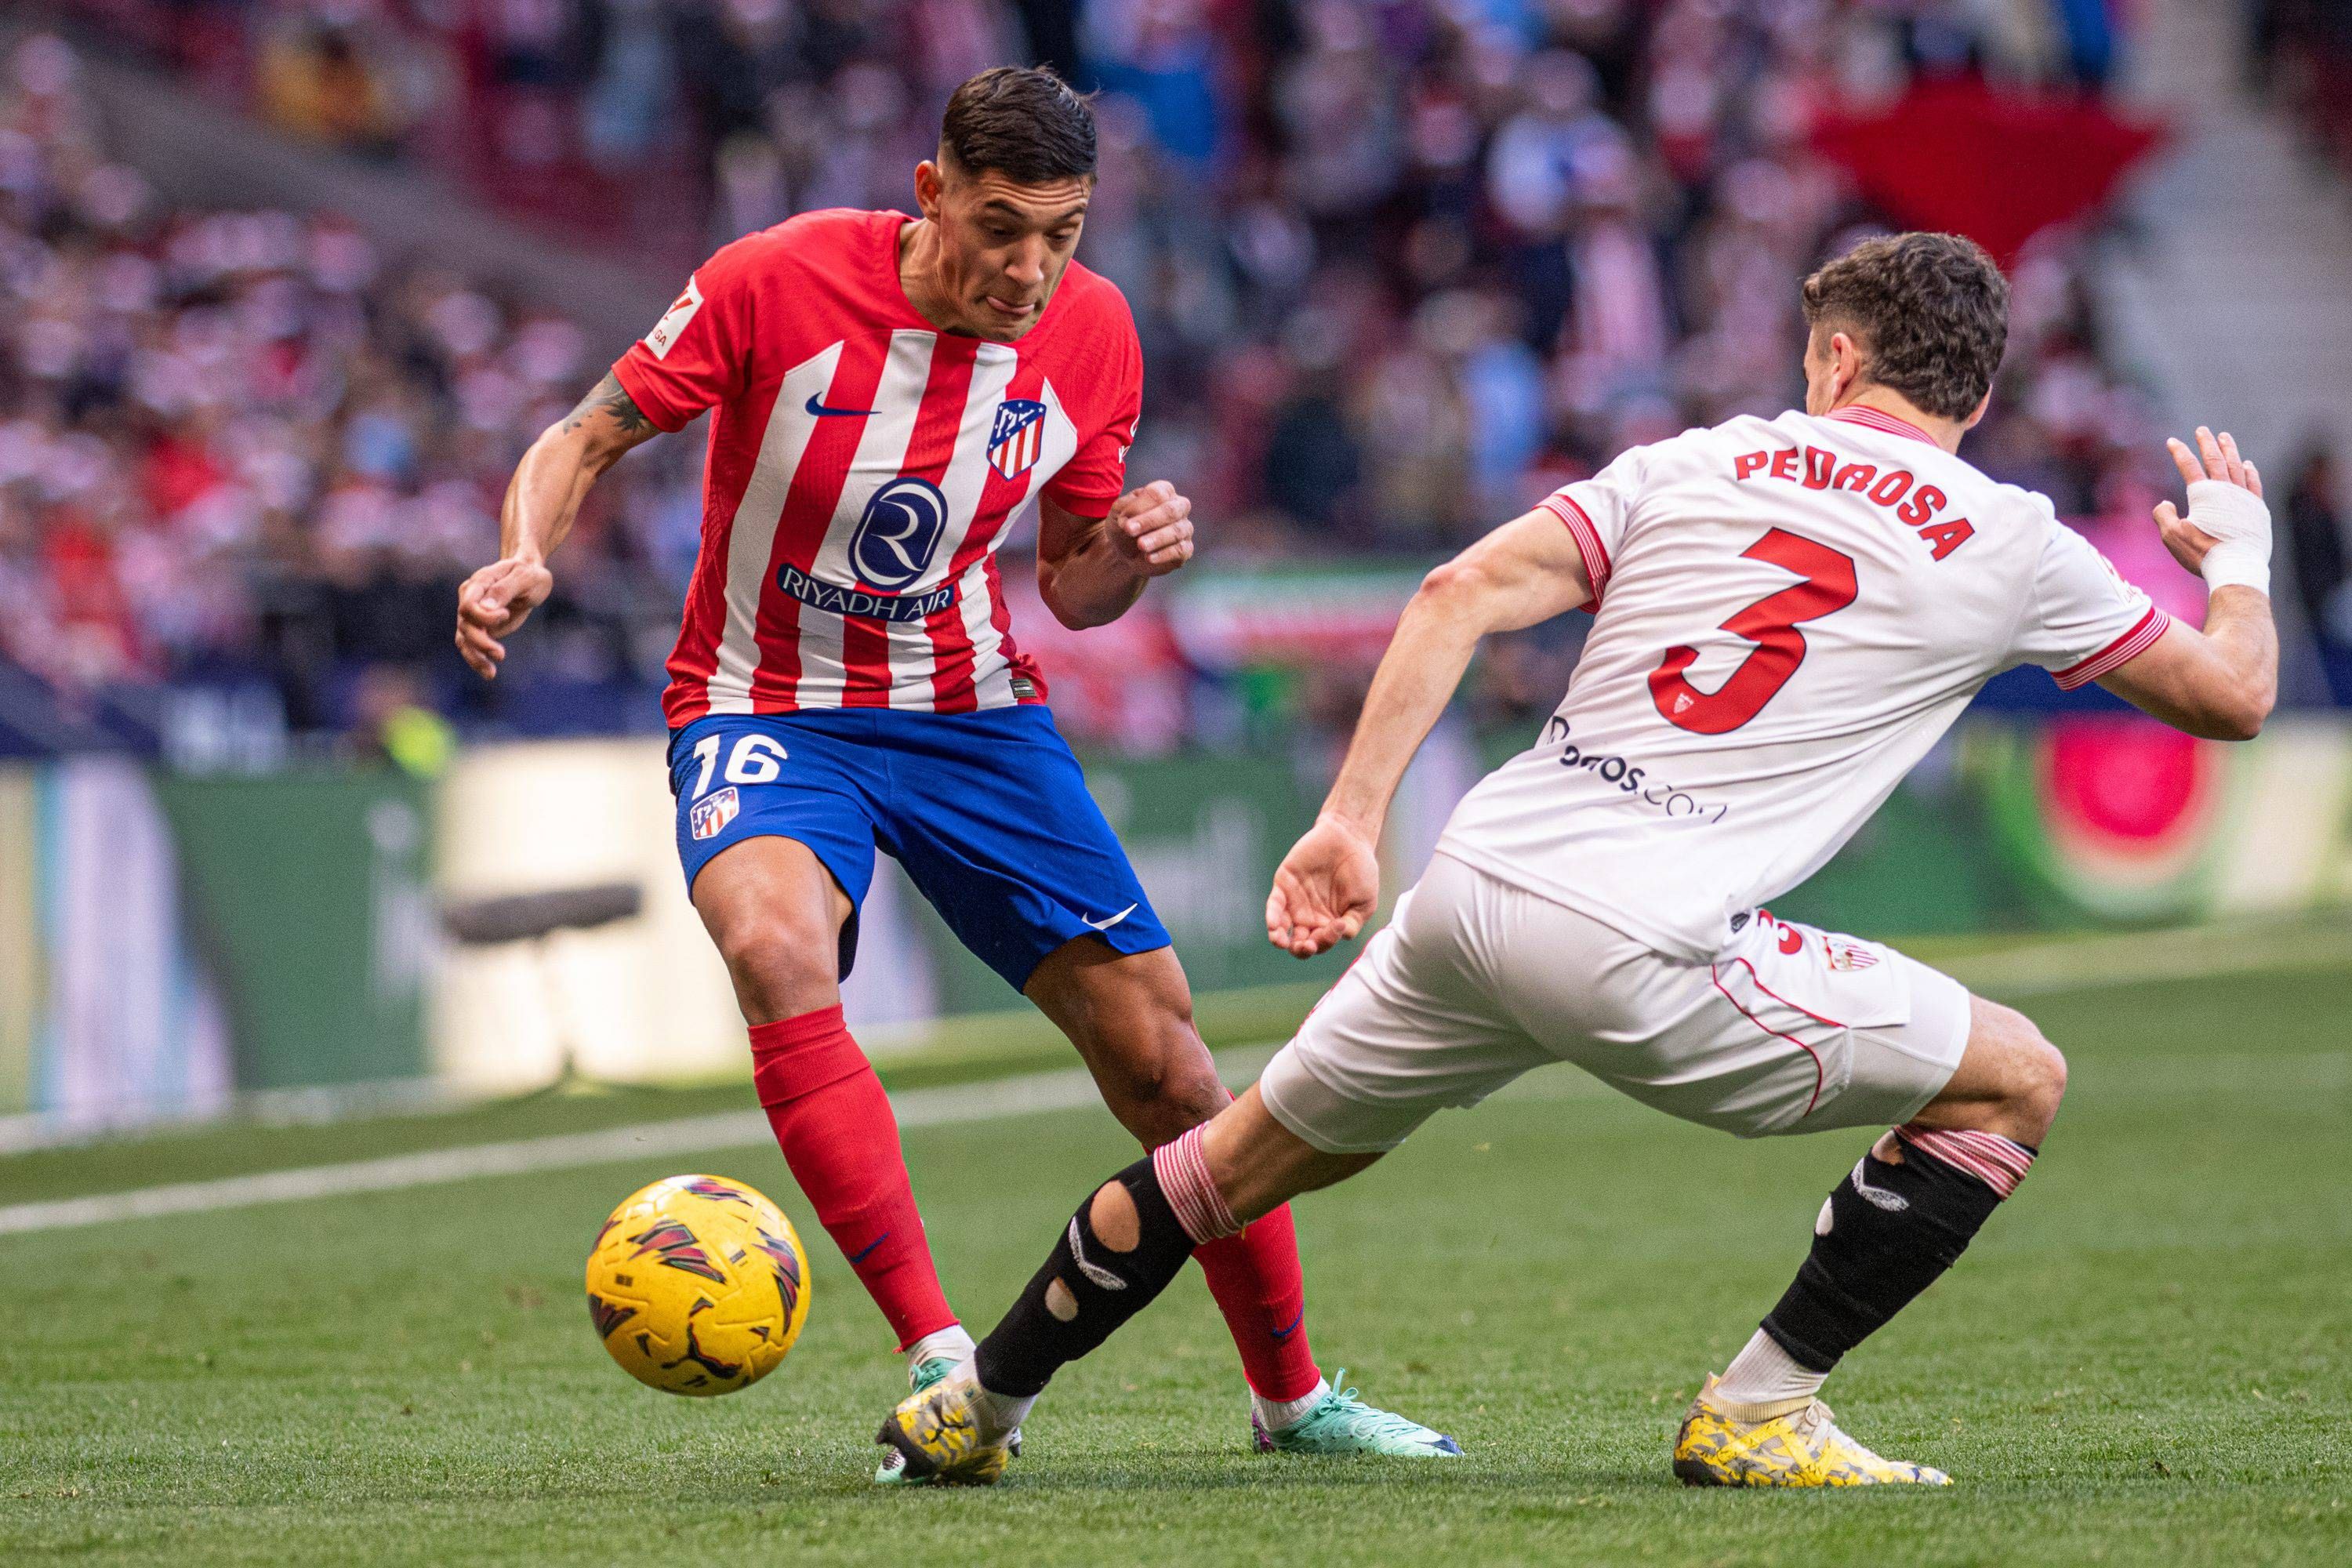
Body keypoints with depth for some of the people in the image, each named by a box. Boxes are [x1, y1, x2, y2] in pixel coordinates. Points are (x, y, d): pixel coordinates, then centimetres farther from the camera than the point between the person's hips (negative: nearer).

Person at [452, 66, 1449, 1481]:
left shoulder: (1091, 334, -6)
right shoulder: (776, 285, -19)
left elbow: (1070, 588, 7)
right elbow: (586, 442, -8)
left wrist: (1131, 556, -16)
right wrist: (525, 561, -28)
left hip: (972, 707, 3)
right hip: (768, 710, -3)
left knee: (1162, 1056, -1)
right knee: (775, 943, -36)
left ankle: (1290, 1392, 22)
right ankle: (943, 1363, -33)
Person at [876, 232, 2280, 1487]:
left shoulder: (1702, 461, 15)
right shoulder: (2013, 547, 6)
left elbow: (1464, 592, 3)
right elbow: (2232, 695, 17)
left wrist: (1351, 819, 3)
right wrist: (2239, 553, 39)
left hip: (1470, 895, 5)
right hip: (1643, 956, -5)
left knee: (1242, 1158, 26)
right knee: (2019, 1081, 9)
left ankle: (975, 1411, 38)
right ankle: (1758, 1413, 8)